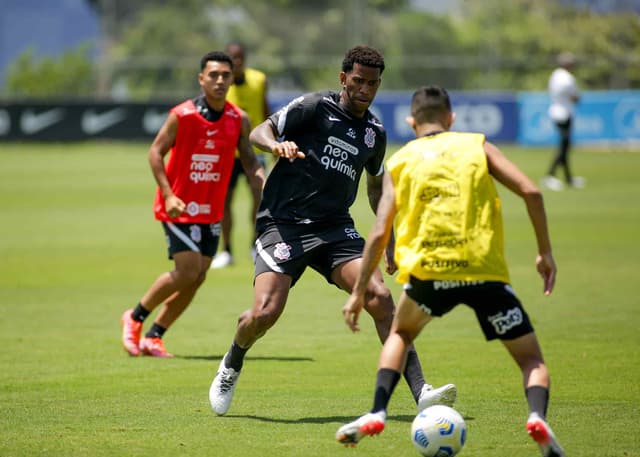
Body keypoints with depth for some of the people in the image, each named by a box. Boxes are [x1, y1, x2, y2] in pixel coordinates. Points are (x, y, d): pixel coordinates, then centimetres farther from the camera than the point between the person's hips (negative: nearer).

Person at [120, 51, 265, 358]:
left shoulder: (239, 120, 1)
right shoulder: (182, 115, -12)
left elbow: (250, 163, 8)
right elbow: (156, 152, -8)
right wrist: (168, 194, -18)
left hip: (211, 211, 5)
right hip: (179, 206, -5)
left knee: (197, 278, 2)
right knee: (188, 270, -15)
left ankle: (153, 337, 16)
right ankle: (135, 317, 6)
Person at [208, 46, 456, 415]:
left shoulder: (375, 132, 12)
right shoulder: (316, 107, -4)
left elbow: (375, 186, 28)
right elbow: (259, 132, -6)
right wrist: (276, 145, -30)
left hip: (334, 227, 4)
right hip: (282, 222, -4)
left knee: (379, 295, -17)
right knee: (265, 313, -18)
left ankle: (421, 392, -18)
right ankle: (231, 367, 17)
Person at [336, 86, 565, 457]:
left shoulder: (401, 161, 14)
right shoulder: (477, 145, 13)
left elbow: (379, 234, 8)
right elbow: (530, 191, 1)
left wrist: (359, 292, 14)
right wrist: (546, 252, 9)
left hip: (428, 271, 1)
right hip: (486, 270, -1)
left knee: (401, 334, 32)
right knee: (531, 358, 11)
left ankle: (377, 414, 14)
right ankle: (538, 415, -20)